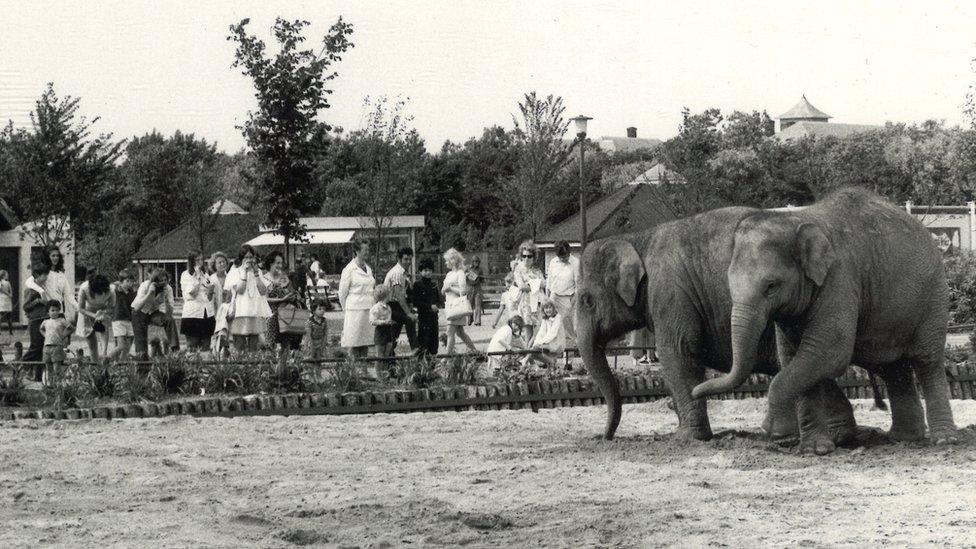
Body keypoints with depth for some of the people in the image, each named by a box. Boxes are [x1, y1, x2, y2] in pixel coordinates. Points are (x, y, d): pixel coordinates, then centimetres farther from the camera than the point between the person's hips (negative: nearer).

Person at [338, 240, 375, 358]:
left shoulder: (368, 269, 14)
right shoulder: (349, 269, -6)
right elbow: (342, 293, -2)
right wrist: (346, 309, 4)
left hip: (369, 308, 6)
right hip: (355, 310, -6)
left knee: (366, 342, 5)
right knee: (354, 342, -6)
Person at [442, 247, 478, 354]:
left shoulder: (460, 273, -8)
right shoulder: (449, 274, 17)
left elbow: (463, 291, -17)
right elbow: (443, 291, 19)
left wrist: (449, 288, -13)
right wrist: (444, 289, -3)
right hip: (449, 305, 9)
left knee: (450, 332, -13)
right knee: (459, 332, 13)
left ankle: (449, 353, -14)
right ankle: (474, 350, 21)